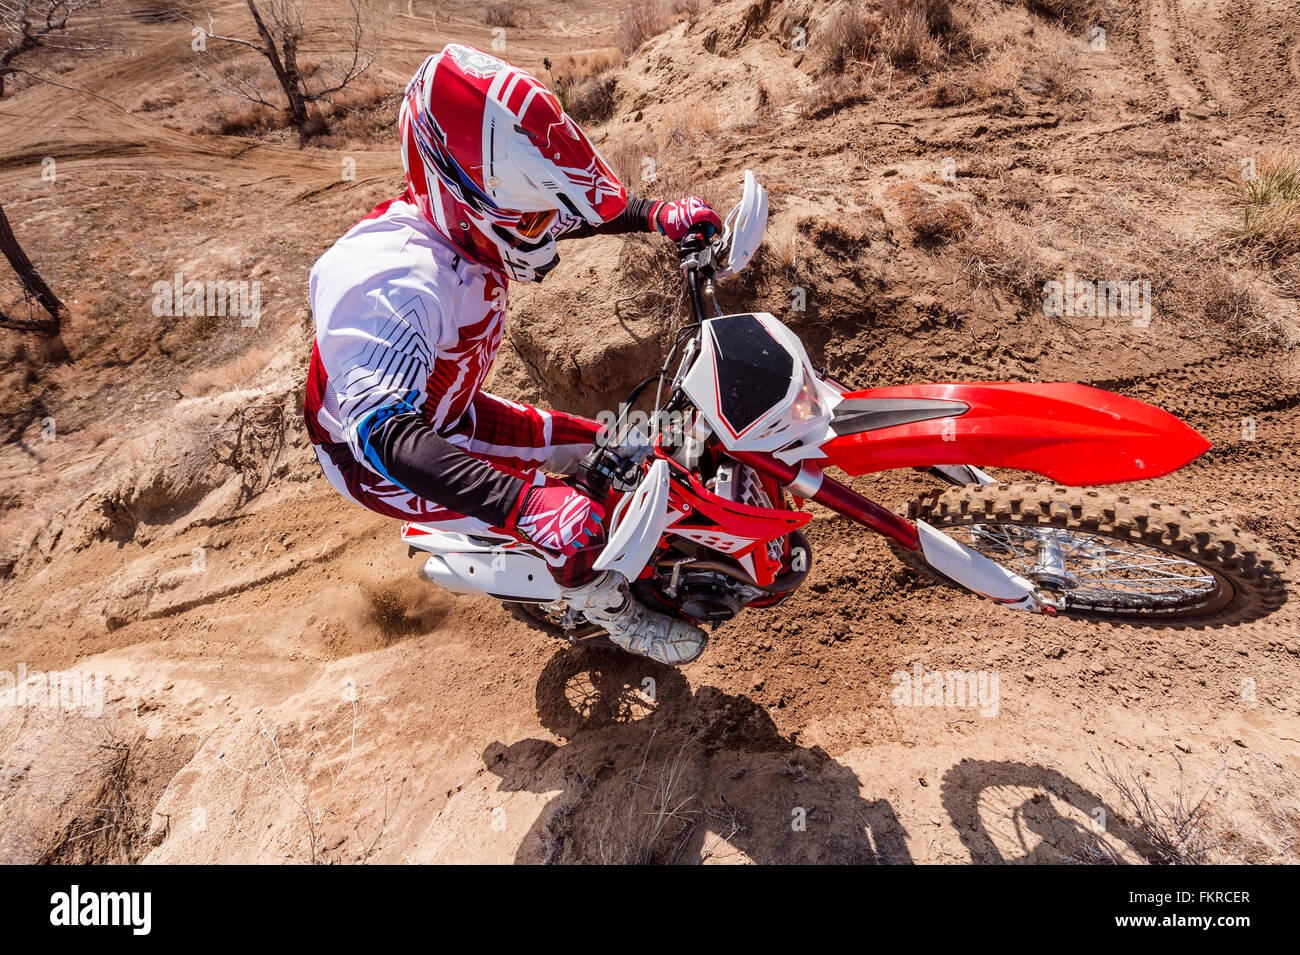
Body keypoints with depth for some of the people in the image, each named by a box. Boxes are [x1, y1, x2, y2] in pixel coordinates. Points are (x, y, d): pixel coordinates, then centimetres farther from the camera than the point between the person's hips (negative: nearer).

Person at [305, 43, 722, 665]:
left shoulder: (472, 217, -13)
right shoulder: (394, 281, -41)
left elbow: (576, 209, 6)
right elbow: (386, 432, -53)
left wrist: (658, 214, -9)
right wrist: (524, 505, -63)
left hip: (451, 414, 8)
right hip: (375, 453, -8)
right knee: (570, 525, -20)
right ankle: (610, 611, 11)